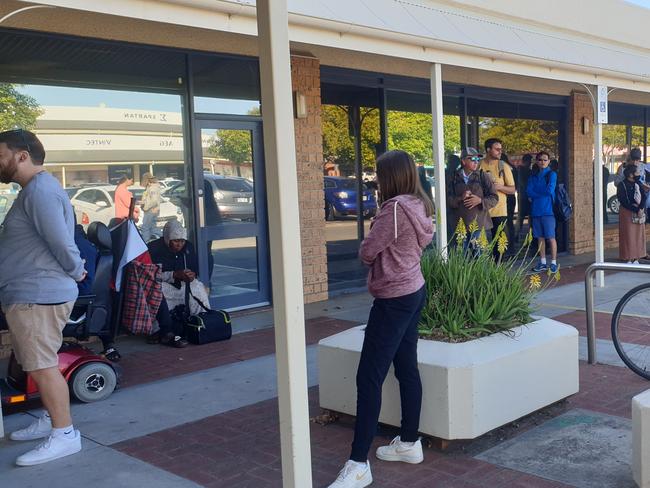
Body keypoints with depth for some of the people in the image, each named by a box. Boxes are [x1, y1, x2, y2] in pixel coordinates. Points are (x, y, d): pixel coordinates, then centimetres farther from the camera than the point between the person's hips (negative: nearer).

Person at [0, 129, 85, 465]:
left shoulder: (40, 190, -18)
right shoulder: (34, 190, 17)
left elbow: (61, 242, -22)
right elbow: (58, 243, 20)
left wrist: (76, 272, -7)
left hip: (38, 295, -11)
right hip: (29, 294, 11)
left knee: (42, 367, -6)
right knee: (38, 365, 18)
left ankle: (65, 435, 2)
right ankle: (51, 419, 31)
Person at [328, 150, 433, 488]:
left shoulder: (395, 207, -19)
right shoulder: (420, 206, 9)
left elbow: (367, 253, -15)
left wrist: (369, 242, 5)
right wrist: (379, 244, 1)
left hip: (393, 299, -10)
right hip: (413, 292, 10)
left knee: (369, 377, -8)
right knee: (407, 370, 16)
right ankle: (410, 443, 27)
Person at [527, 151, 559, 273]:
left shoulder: (551, 174, -1)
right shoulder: (533, 175, 12)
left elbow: (550, 190, -14)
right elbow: (528, 191, 1)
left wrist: (535, 193, -2)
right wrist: (542, 192, -10)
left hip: (548, 210, -5)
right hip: (536, 211, 5)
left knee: (551, 237, -3)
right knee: (540, 238, 9)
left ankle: (553, 263, 3)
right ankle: (542, 263, 17)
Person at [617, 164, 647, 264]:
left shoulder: (638, 184, 8)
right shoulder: (622, 185, -9)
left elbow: (644, 196, -1)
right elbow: (624, 201, -16)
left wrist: (640, 209, -18)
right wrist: (636, 210, -21)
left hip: (640, 213, 6)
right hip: (627, 213, -6)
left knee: (639, 236, 6)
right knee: (628, 236, -3)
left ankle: (636, 258, 12)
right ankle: (629, 259, 2)